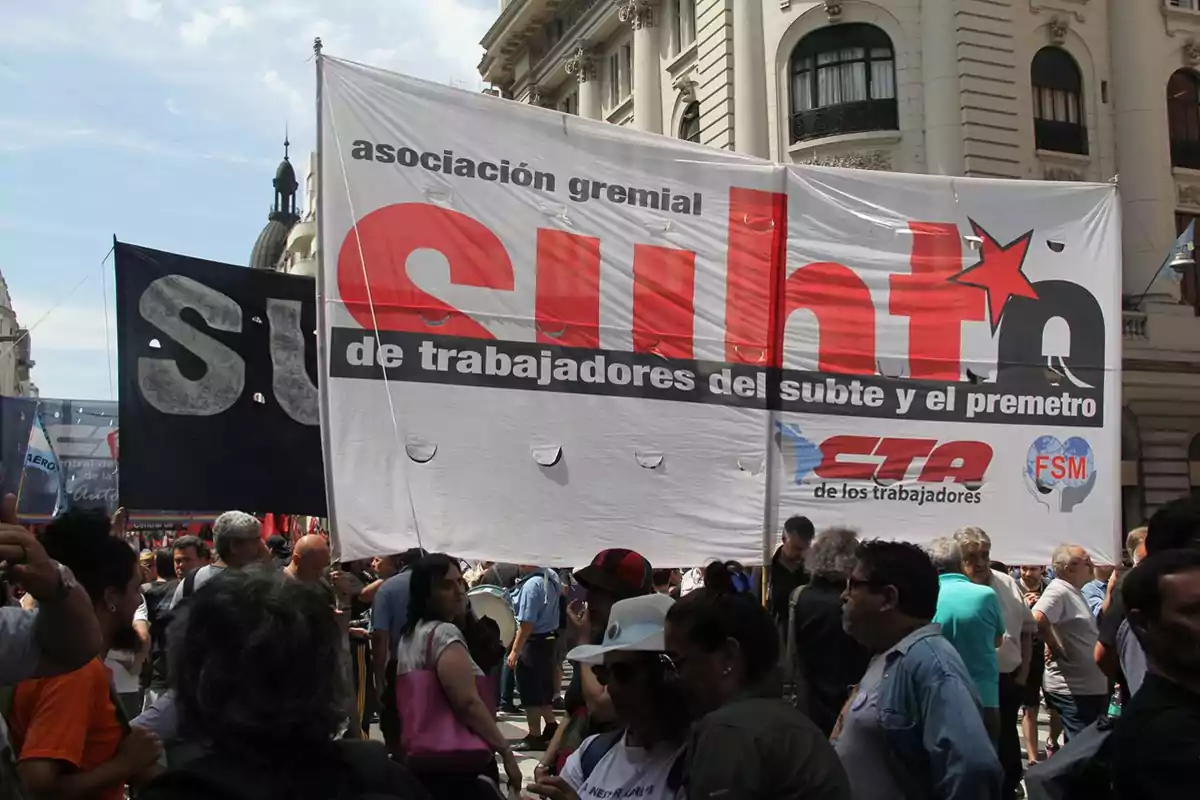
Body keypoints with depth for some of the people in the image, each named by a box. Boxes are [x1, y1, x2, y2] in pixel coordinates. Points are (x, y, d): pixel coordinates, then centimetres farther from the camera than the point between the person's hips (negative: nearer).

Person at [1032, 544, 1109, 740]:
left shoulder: (1073, 592, 14)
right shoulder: (1059, 591, -18)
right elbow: (1037, 619, -35)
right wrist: (1053, 646, -22)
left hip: (1090, 686, 10)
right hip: (1072, 688, -10)